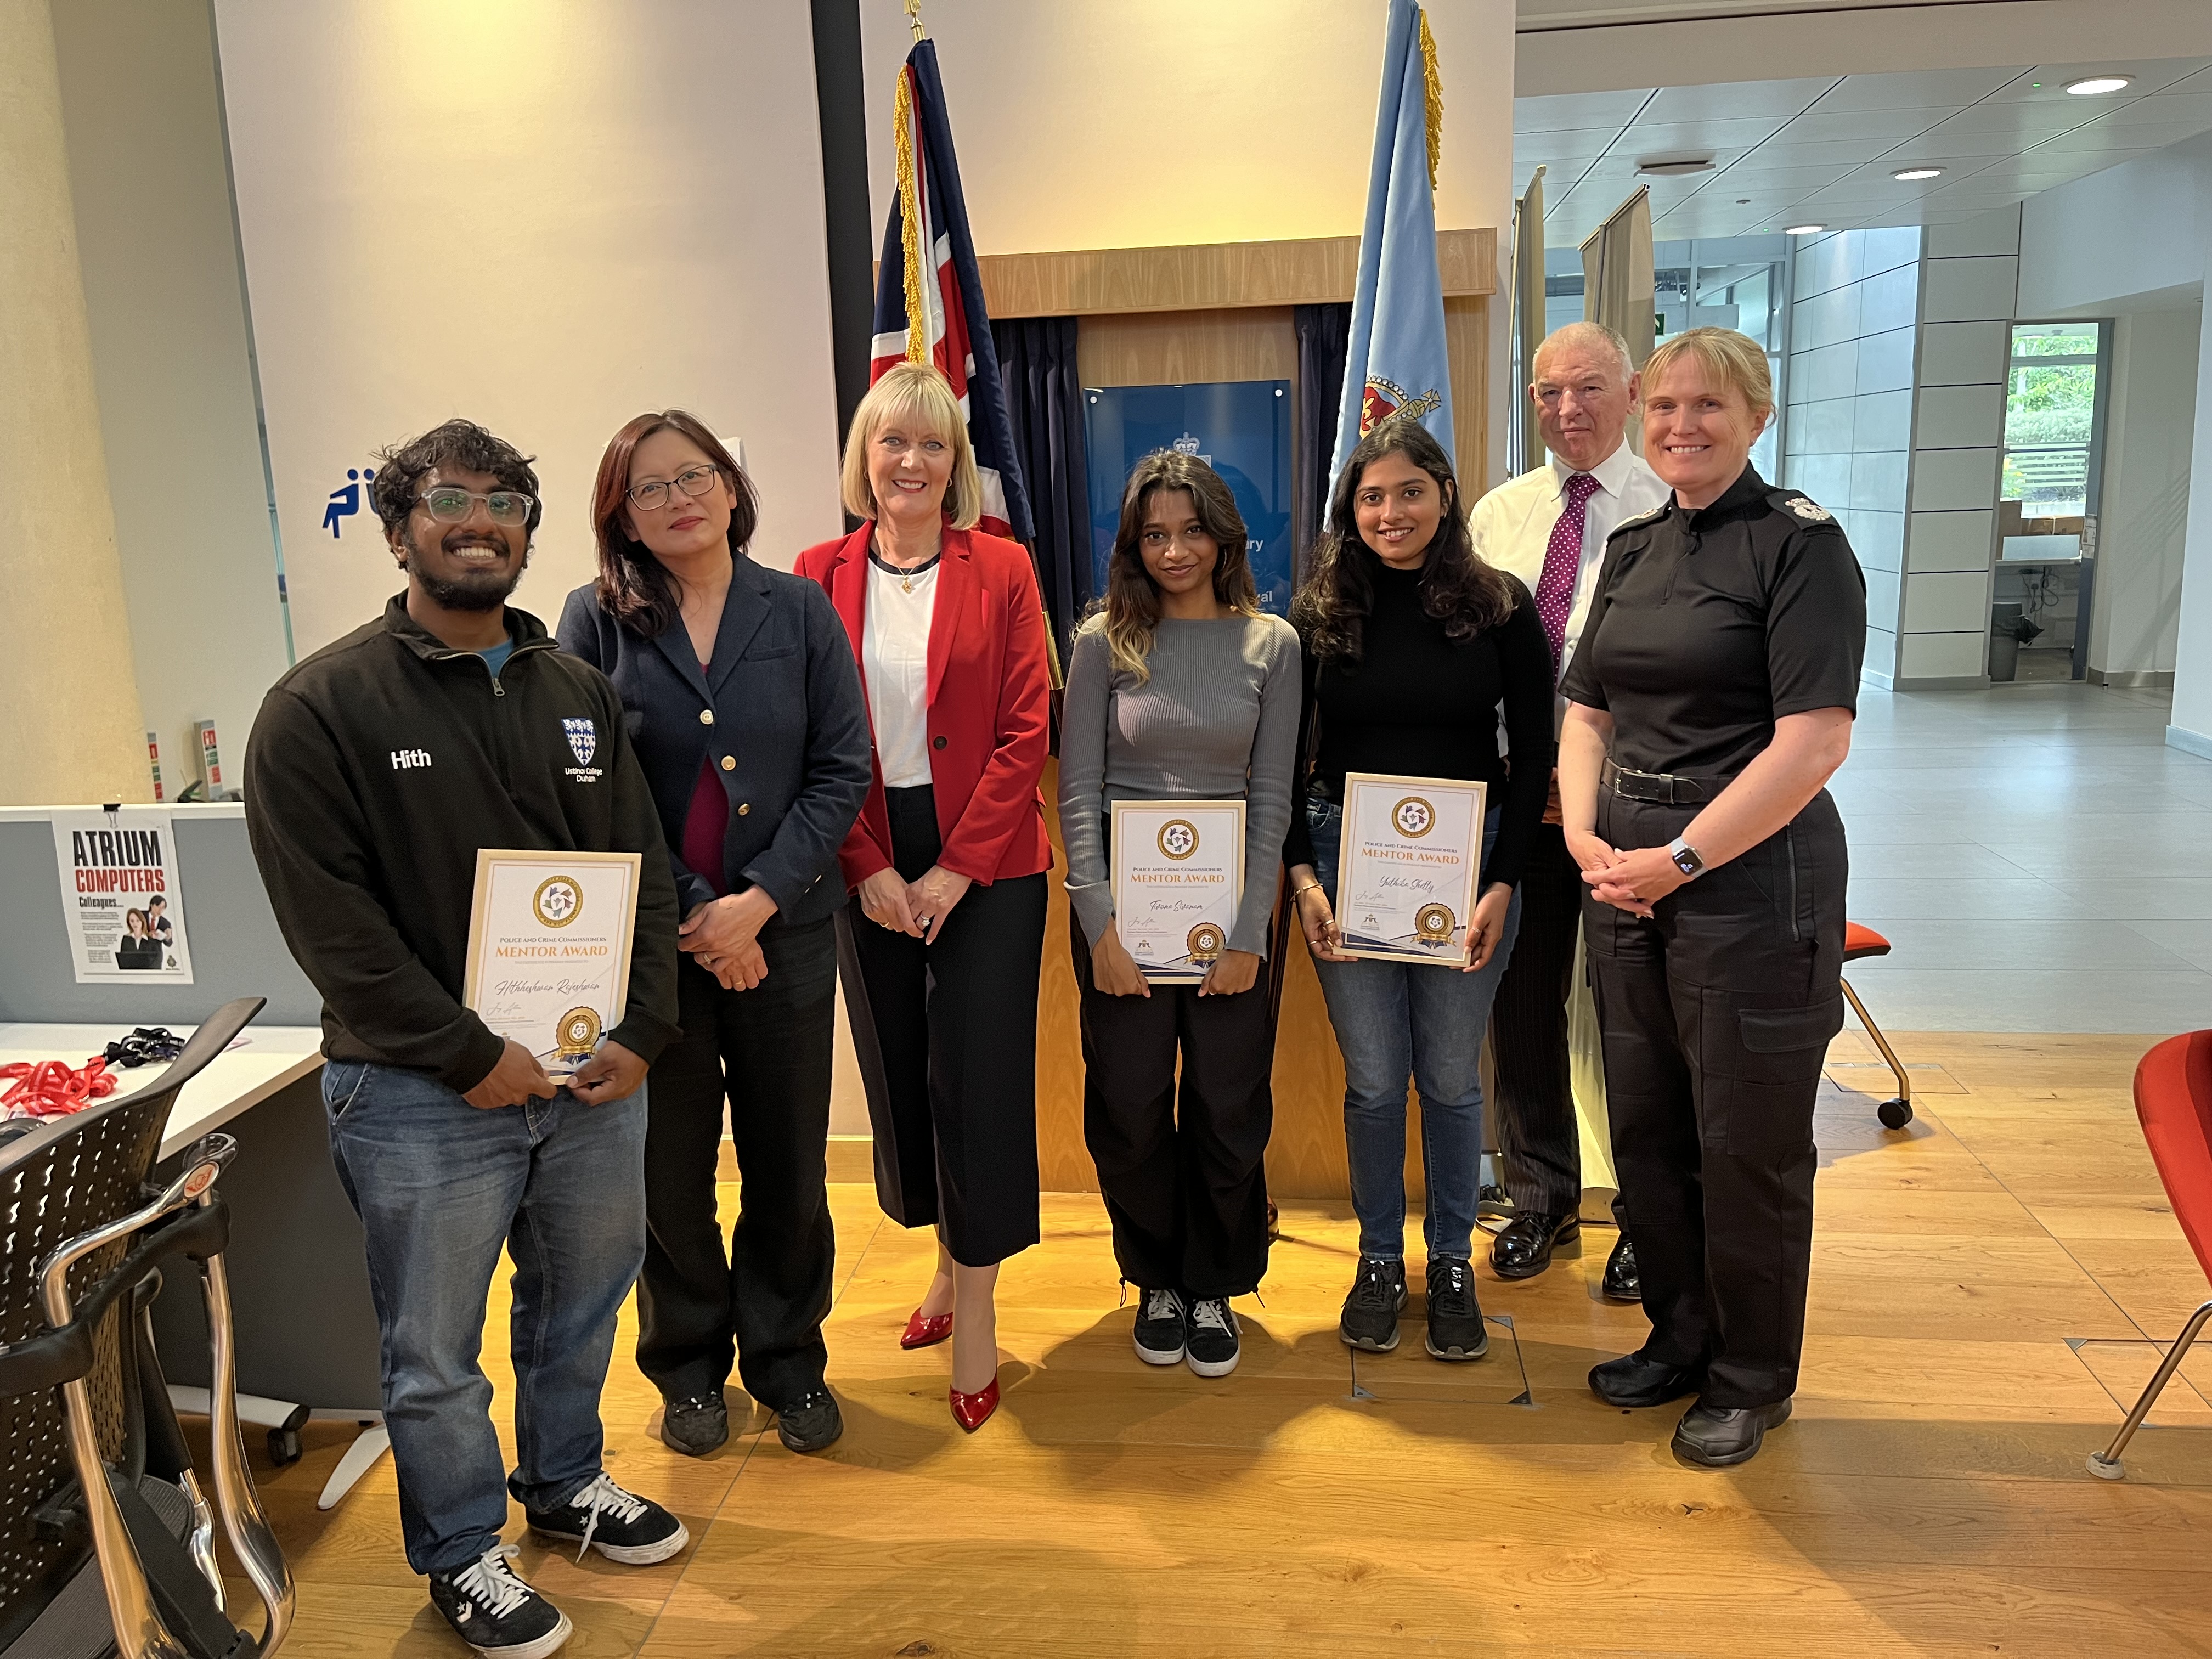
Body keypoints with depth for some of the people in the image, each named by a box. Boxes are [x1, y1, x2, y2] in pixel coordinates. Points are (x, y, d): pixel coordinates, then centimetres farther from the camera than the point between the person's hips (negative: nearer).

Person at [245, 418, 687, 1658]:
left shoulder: (584, 695, 7)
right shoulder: (323, 706, -8)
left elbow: (645, 872, 7)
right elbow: (330, 916, -13)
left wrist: (643, 1033, -4)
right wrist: (468, 1053, -16)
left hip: (595, 1076, 5)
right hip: (424, 1092, -4)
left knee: (583, 1302, 20)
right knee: (435, 1348, 9)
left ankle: (566, 1483, 45)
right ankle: (462, 1551, 33)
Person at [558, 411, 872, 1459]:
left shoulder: (799, 611, 2)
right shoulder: (595, 622, -1)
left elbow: (841, 771, -2)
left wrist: (757, 901, -12)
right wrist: (690, 916, -11)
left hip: (783, 933, 1)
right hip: (646, 940, -1)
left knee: (789, 1163, 11)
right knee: (670, 1165, 11)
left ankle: (788, 1361, 31)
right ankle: (689, 1369, 32)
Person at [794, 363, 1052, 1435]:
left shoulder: (1001, 570, -1)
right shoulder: (820, 575, 3)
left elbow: (1024, 732, -5)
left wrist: (958, 866, -11)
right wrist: (869, 868, -8)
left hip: (986, 861, -2)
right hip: (869, 866, 2)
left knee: (978, 1073, 0)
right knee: (898, 1069, 11)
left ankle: (977, 1309, 15)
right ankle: (949, 1259, 34)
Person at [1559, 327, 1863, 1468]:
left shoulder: (1799, 543, -9)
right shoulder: (1634, 548, 12)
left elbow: (1815, 742, -17)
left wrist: (1678, 859, -16)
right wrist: (1584, 835, -1)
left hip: (1750, 875, -6)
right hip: (1626, 878, 6)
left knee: (1747, 1144, 6)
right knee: (1646, 1127, 14)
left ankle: (1752, 1377, 27)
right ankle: (1680, 1337, 35)